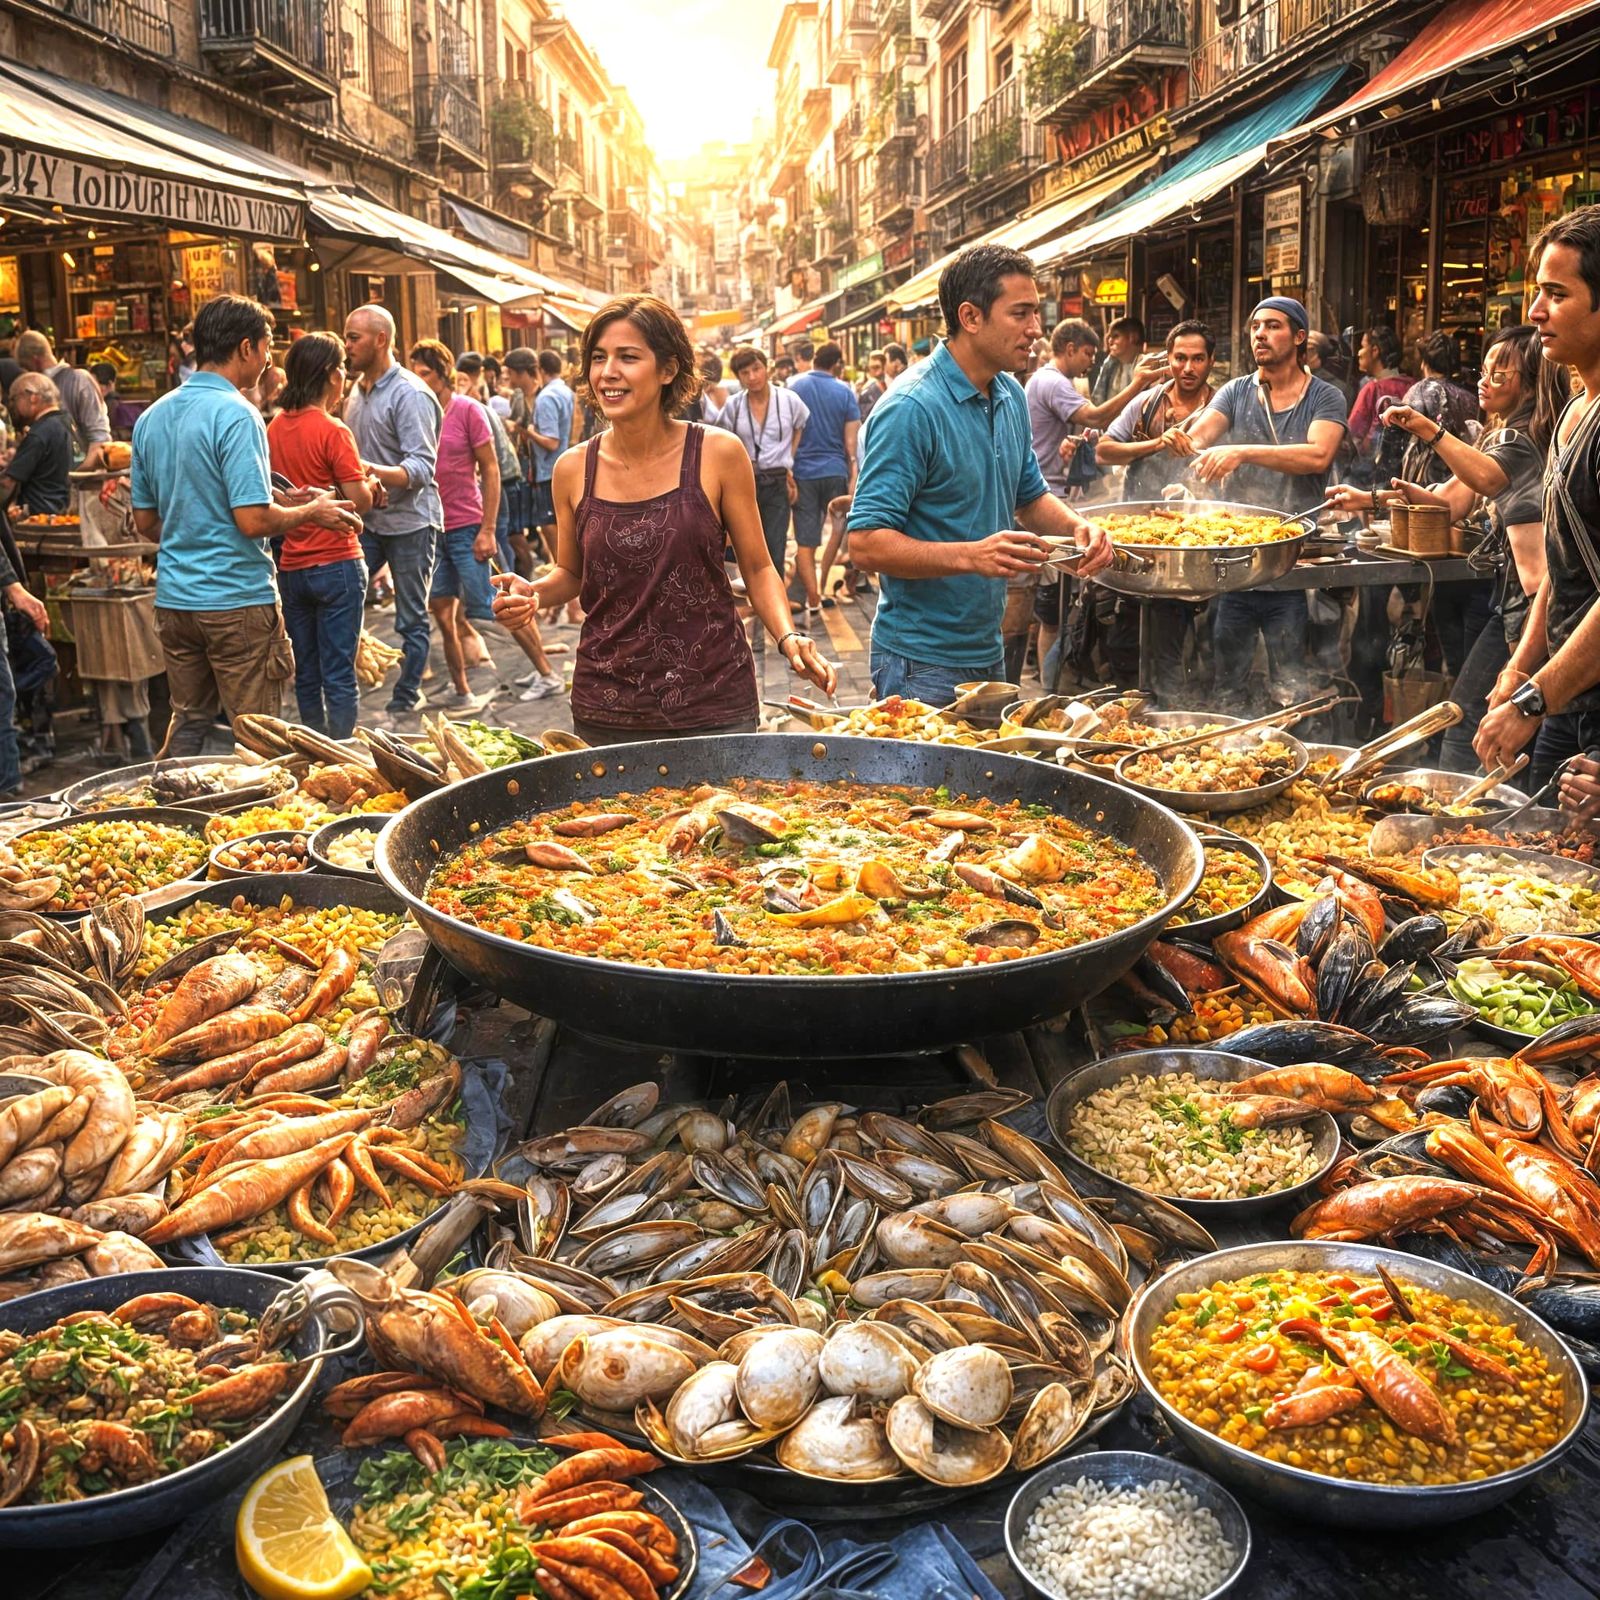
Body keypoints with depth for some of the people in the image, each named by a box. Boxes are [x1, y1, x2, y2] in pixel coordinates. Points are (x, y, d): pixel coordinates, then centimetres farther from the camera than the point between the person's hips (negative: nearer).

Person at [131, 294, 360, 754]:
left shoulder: (152, 417, 9)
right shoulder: (236, 415, -15)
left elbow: (145, 521, 15)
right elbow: (253, 520, -21)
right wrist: (311, 511, -5)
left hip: (173, 597, 8)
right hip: (236, 600, -7)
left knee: (188, 722, 16)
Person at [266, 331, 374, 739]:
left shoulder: (275, 427, 7)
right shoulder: (333, 431, -12)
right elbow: (360, 501, -14)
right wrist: (369, 481, 5)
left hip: (291, 565, 6)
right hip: (336, 564, -6)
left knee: (306, 674, 13)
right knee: (340, 674, -1)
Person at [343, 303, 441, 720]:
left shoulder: (410, 394, -12)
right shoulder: (357, 392, 13)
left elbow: (421, 467, -21)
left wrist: (373, 471, -37)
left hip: (409, 521, -7)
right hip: (367, 520, 7)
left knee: (412, 619, 2)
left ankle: (405, 701, 12)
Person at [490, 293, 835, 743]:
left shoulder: (718, 454, -6)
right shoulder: (574, 469, 0)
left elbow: (757, 568, 2)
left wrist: (788, 638, -14)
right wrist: (533, 593, -7)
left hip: (713, 703, -2)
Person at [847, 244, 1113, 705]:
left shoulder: (1012, 396, 8)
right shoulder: (911, 407, -19)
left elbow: (1030, 495, 21)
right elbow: (866, 543, -24)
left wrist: (1076, 527, 0)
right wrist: (972, 555, -35)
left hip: (989, 652, 8)